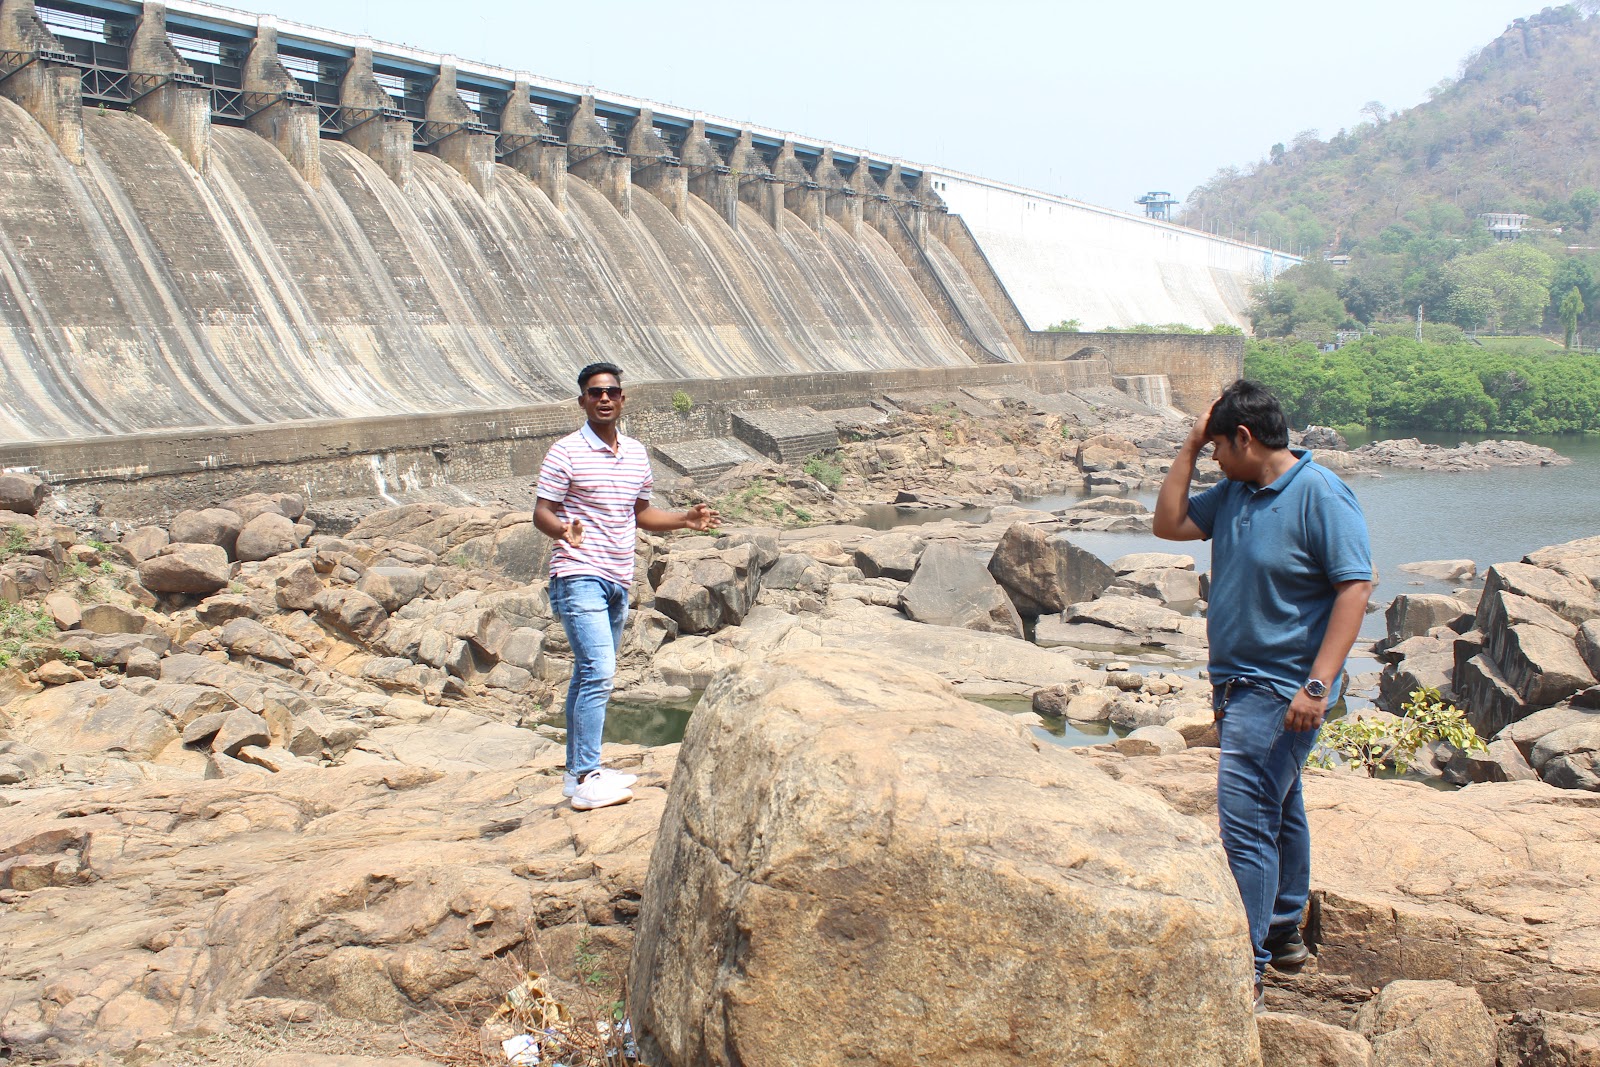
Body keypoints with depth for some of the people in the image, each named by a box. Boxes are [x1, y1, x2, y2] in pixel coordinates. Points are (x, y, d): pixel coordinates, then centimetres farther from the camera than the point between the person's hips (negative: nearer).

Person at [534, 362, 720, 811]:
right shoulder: (566, 452, -7)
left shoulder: (636, 453, 13)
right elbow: (542, 512, -8)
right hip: (579, 577, -7)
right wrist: (562, 529, -29)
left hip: (619, 581, 7)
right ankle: (586, 779, -16)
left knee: (590, 676, 12)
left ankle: (578, 770, 20)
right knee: (598, 673, -17)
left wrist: (685, 519, 9)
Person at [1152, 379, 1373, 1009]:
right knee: (1279, 809, 21)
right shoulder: (1235, 492, 8)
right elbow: (1169, 524, 14)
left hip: (1281, 690, -9)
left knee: (1244, 820, -13)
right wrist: (1189, 447, 4)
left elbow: (1355, 586, -19)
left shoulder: (1320, 495, -16)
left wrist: (1317, 684, -24)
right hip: (1237, 681, 9)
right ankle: (1284, 935, 36)